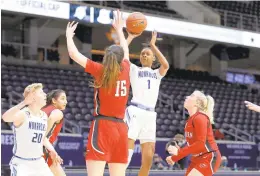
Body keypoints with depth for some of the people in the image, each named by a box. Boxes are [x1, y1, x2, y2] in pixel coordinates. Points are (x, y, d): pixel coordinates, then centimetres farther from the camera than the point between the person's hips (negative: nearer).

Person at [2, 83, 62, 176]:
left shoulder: (44, 116, 7)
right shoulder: (23, 114, -17)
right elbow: (5, 118, -40)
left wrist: (52, 150, 5)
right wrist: (24, 102, -42)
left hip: (39, 162, 7)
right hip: (21, 163, -7)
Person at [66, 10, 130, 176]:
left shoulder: (101, 71, -3)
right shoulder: (125, 70, 8)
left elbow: (74, 54, 0)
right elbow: (126, 52, 30)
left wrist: (69, 35, 18)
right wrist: (119, 29, 44)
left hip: (102, 126, -5)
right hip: (121, 128, 5)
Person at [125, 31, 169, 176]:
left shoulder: (157, 74, 22)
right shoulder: (134, 69, 14)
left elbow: (166, 65, 0)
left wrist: (153, 45, 3)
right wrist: (130, 37, 0)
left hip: (150, 114, 4)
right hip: (135, 111, -4)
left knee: (148, 158, 4)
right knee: (127, 149, -18)